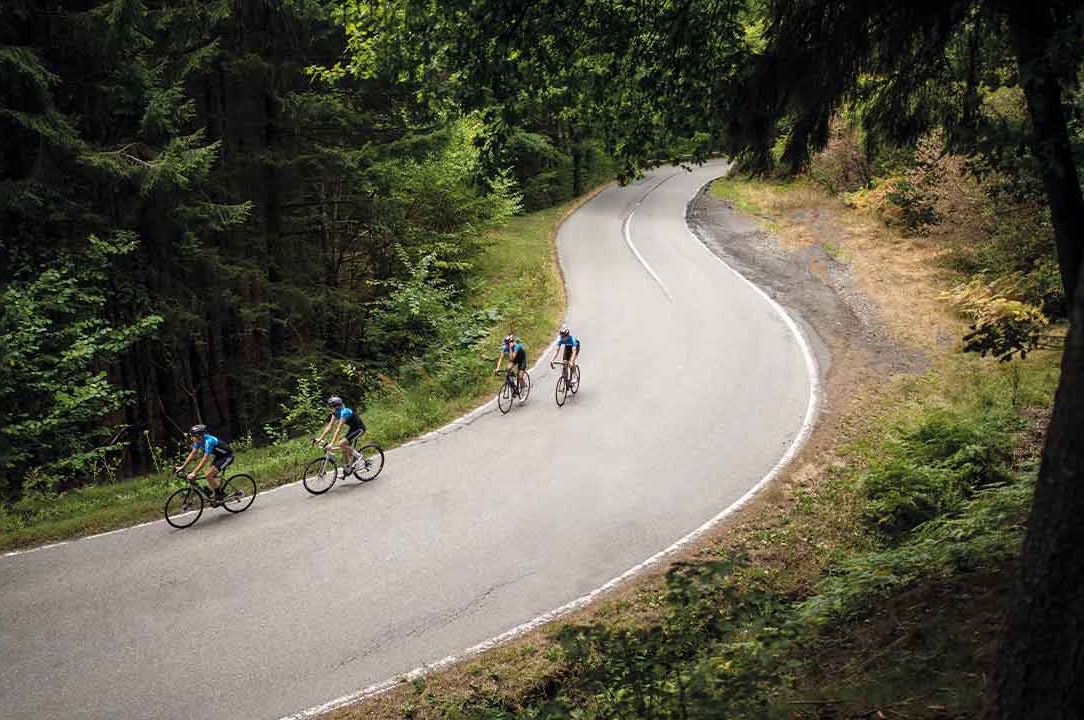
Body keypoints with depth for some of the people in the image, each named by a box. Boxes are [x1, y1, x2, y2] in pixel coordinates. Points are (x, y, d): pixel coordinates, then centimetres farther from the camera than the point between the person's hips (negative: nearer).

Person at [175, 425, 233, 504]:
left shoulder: (208, 441, -31)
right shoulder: (198, 441, -6)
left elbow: (205, 459, -35)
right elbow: (192, 454, 2)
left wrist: (193, 473, -39)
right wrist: (182, 467, -3)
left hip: (227, 456, -9)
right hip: (218, 456, 9)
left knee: (209, 475, -17)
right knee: (211, 476, 5)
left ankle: (219, 496, -3)